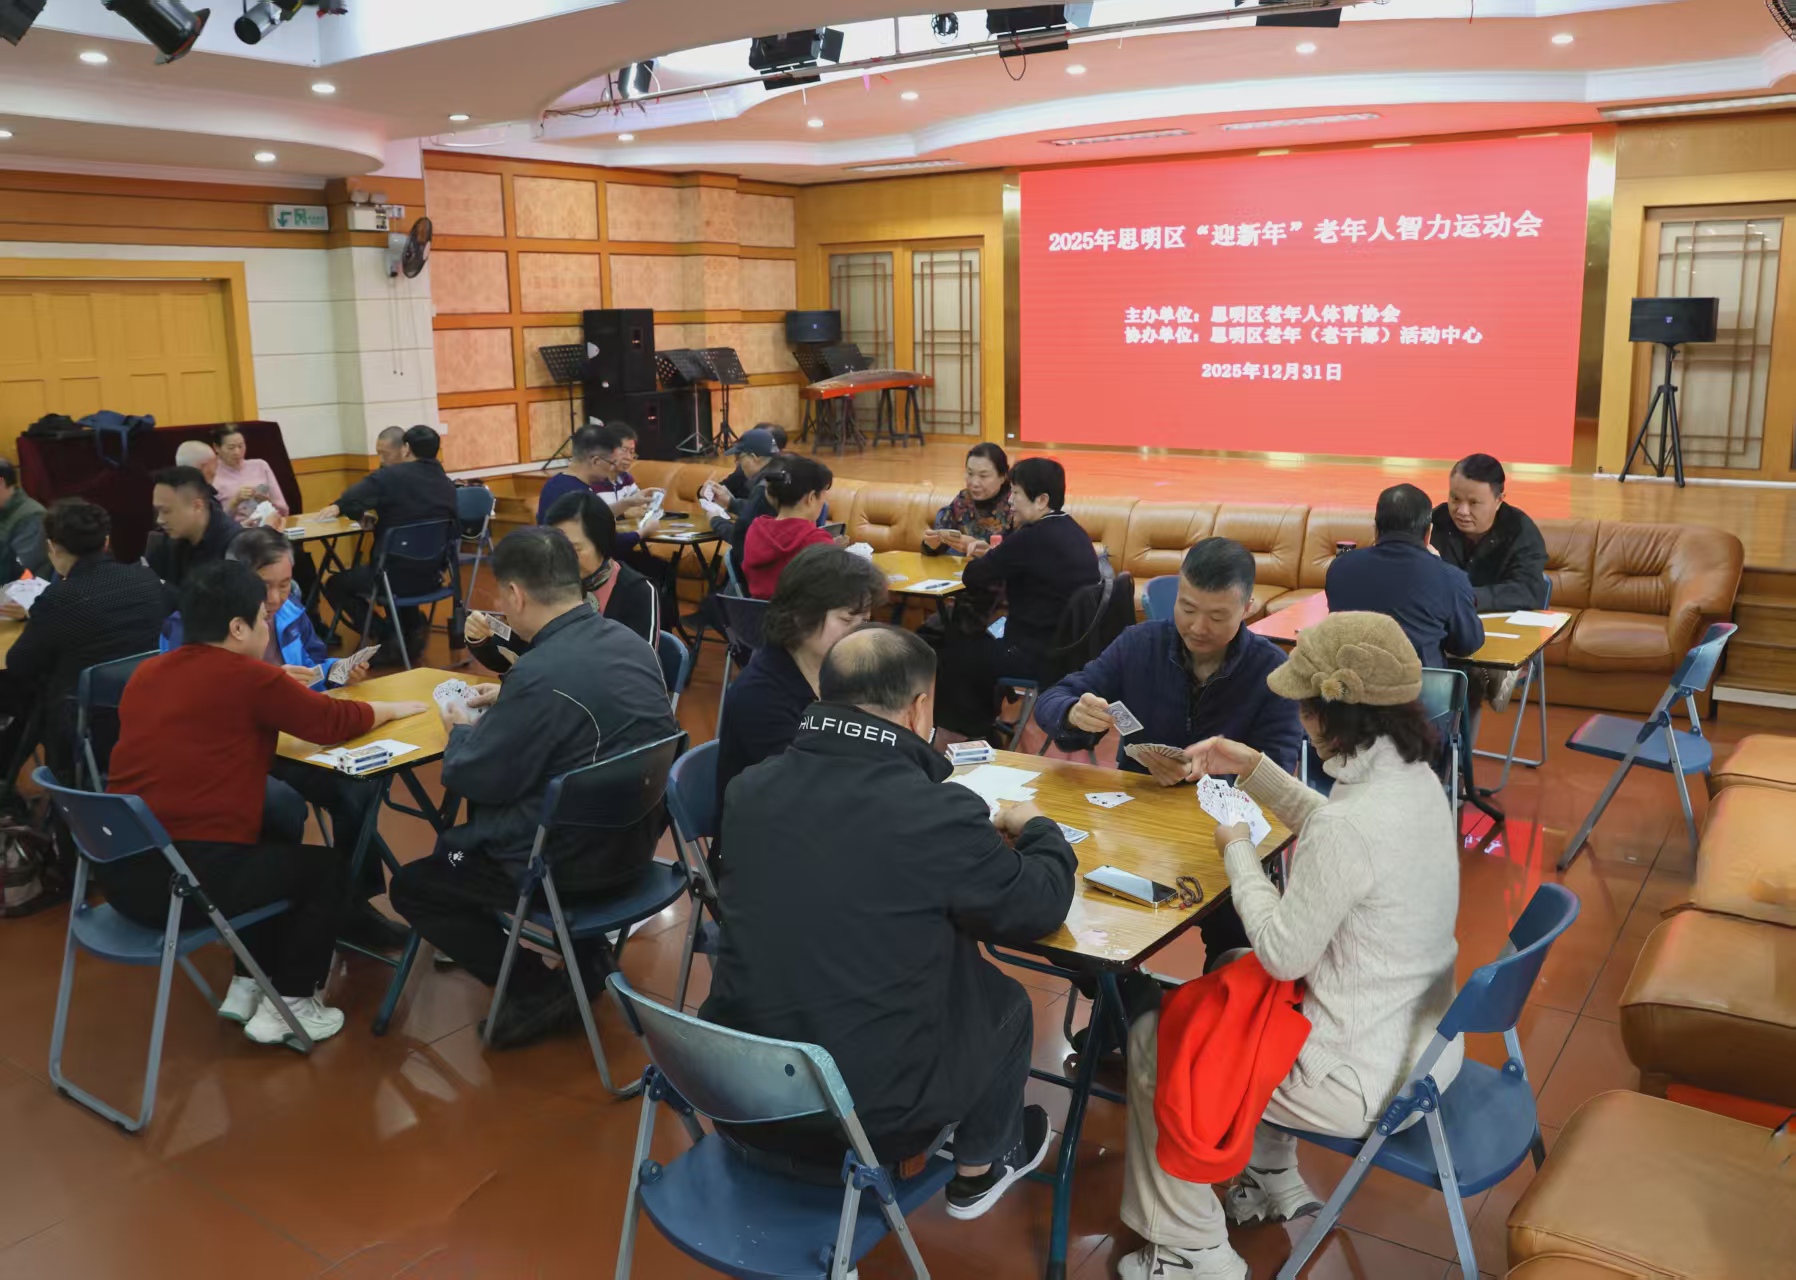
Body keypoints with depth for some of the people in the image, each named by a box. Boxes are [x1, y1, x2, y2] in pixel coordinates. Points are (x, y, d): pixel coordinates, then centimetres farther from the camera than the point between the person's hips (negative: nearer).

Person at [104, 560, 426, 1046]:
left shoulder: (147, 673, 9)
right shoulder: (248, 677, -11)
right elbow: (335, 721, 2)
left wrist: (277, 688, 26)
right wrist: (395, 709, 20)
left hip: (120, 870, 8)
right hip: (190, 877, -8)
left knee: (272, 850, 31)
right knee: (324, 866, 15)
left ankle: (248, 986, 33)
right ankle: (286, 1006, 18)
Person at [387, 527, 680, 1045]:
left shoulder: (540, 675, -27)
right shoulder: (628, 640, -2)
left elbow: (476, 778, -15)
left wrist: (462, 731, 5)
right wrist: (508, 701, 18)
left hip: (577, 863, -8)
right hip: (636, 833, 9)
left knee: (411, 886, 10)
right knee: (487, 814, 31)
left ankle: (540, 992, 7)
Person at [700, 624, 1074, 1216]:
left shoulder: (750, 789, -6)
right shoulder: (938, 813, -21)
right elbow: (1041, 907, -4)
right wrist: (1037, 829, 16)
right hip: (867, 1119, -5)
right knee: (1004, 999, 20)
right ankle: (979, 1170, 40)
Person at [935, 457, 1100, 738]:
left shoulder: (1032, 537, -21)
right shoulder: (1073, 532, 6)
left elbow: (972, 577, -13)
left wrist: (982, 560, 8)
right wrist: (993, 557, 5)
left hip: (1039, 659, -9)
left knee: (953, 650, 12)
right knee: (981, 639, 25)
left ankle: (969, 733, 28)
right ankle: (985, 721, 34)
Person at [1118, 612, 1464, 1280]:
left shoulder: (1351, 827, -33)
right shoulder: (1414, 778, -4)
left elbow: (1282, 954, -21)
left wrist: (1237, 850, -9)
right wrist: (1253, 768, 9)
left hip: (1368, 1077, -9)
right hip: (1423, 1040, 9)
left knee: (1151, 1041, 6)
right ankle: (1273, 1183, 37)